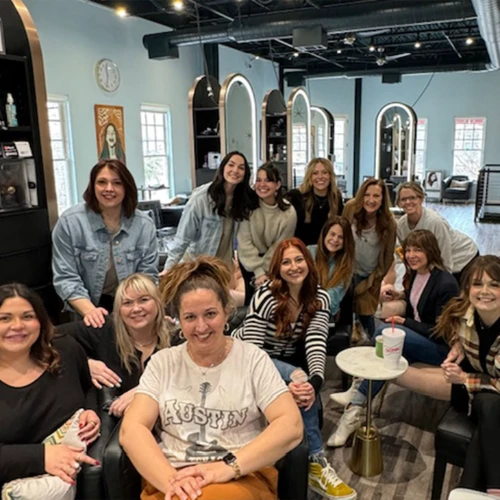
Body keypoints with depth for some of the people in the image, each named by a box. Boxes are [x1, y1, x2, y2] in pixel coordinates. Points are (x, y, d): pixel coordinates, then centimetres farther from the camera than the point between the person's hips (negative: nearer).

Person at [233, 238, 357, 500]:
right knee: (300, 379, -31)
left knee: (305, 386, -29)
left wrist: (315, 381, -40)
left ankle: (314, 465, -14)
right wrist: (287, 383, -42)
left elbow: (316, 343, -21)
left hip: (288, 363, 5)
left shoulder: (319, 298, -9)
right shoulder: (265, 296, -23)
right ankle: (317, 462, -21)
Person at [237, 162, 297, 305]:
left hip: (273, 262, 0)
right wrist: (258, 272, -21)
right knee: (252, 295, -3)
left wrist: (265, 272, -14)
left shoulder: (289, 213, -20)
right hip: (250, 259, 0)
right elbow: (245, 242, -18)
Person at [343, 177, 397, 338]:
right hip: (350, 269, 1)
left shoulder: (389, 222, -20)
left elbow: (388, 257, -8)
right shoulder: (351, 208, -19)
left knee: (364, 312, 4)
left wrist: (370, 282, -2)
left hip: (372, 274, -1)